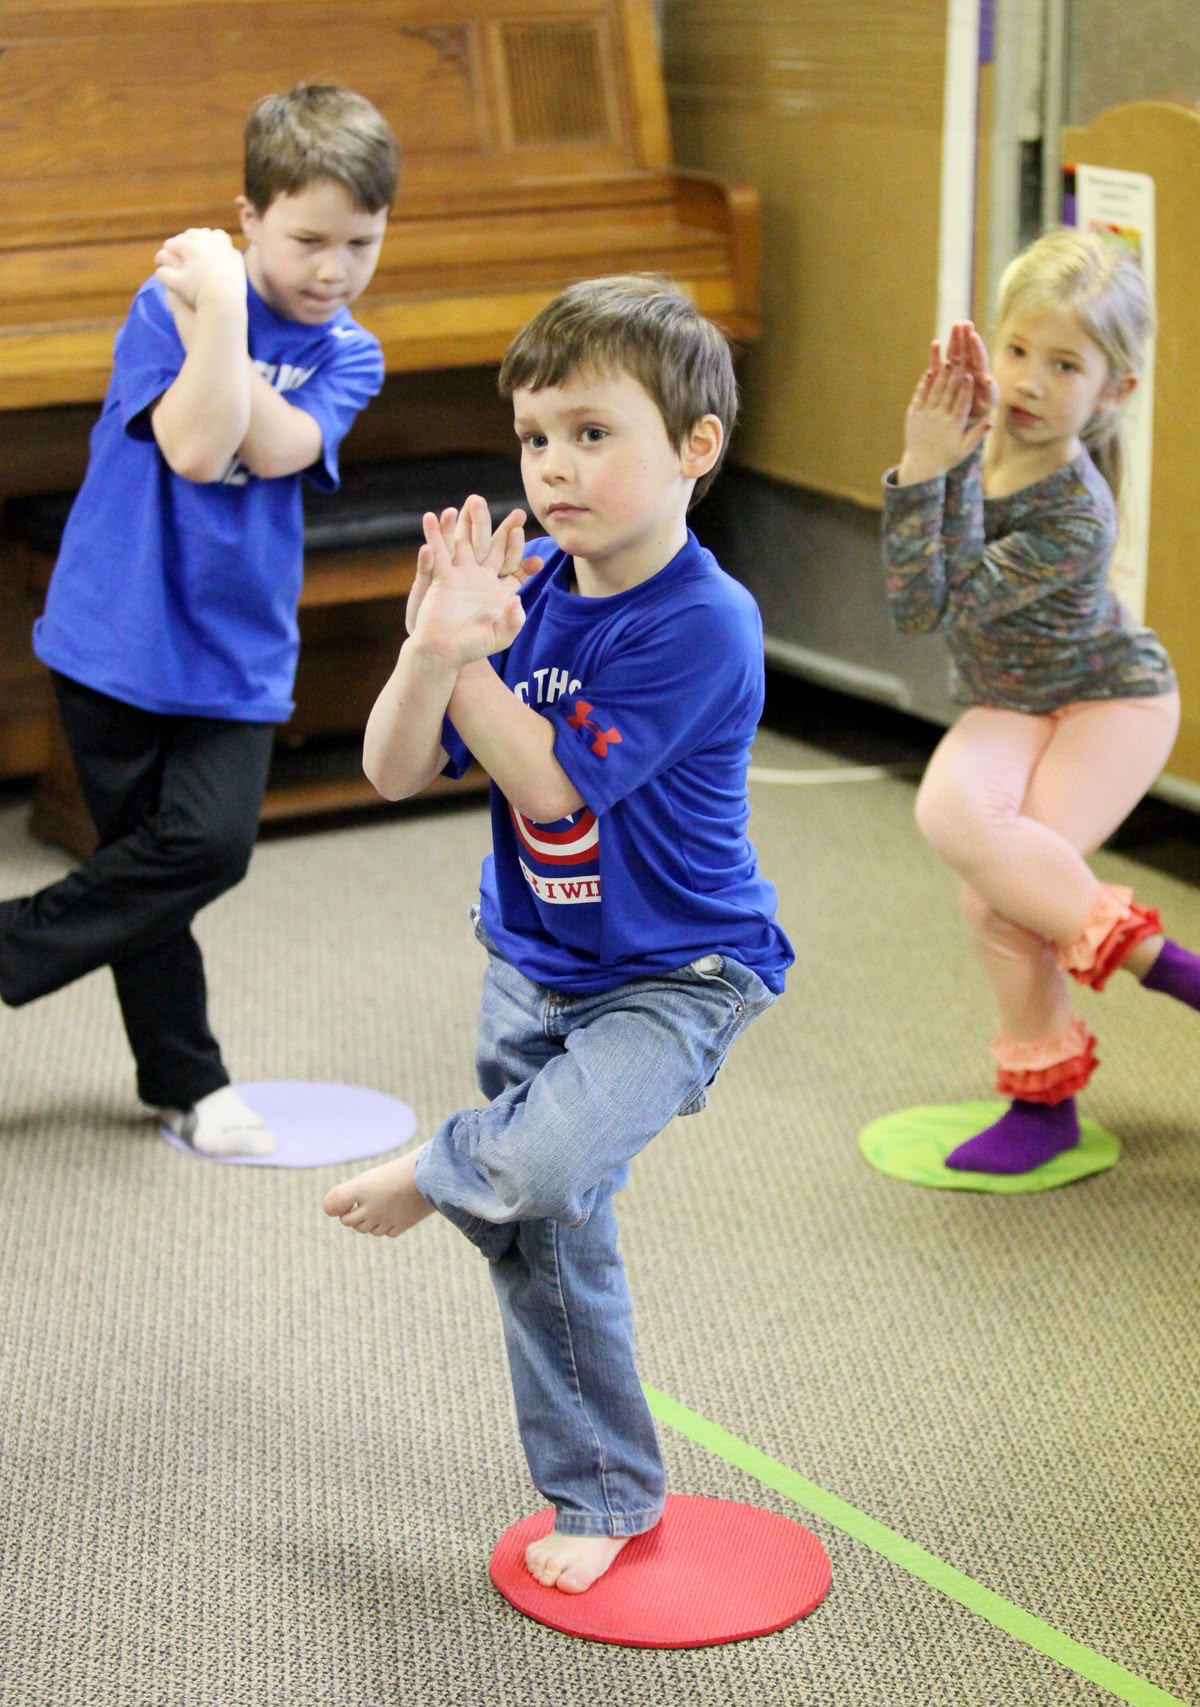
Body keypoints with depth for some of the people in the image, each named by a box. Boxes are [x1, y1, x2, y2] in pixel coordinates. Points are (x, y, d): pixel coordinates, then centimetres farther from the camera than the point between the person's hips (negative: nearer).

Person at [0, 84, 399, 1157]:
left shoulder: (349, 355, 2)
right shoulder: (172, 302, -9)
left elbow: (277, 449, -17)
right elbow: (196, 448, -24)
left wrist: (214, 320, -24)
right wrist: (219, 310, -28)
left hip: (236, 654, 3)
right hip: (117, 630, -3)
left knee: (208, 843, -10)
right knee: (169, 851, 2)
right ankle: (184, 1081, 18)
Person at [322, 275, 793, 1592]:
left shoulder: (701, 624, -22)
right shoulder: (523, 592, -4)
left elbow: (550, 782, -23)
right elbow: (395, 772, -9)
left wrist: (465, 658, -25)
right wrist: (431, 650, -25)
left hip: (670, 976, -6)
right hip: (530, 968, 6)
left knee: (542, 1167, -30)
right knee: (552, 1242, 12)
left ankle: (435, 1174, 6)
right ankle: (603, 1495, 31)